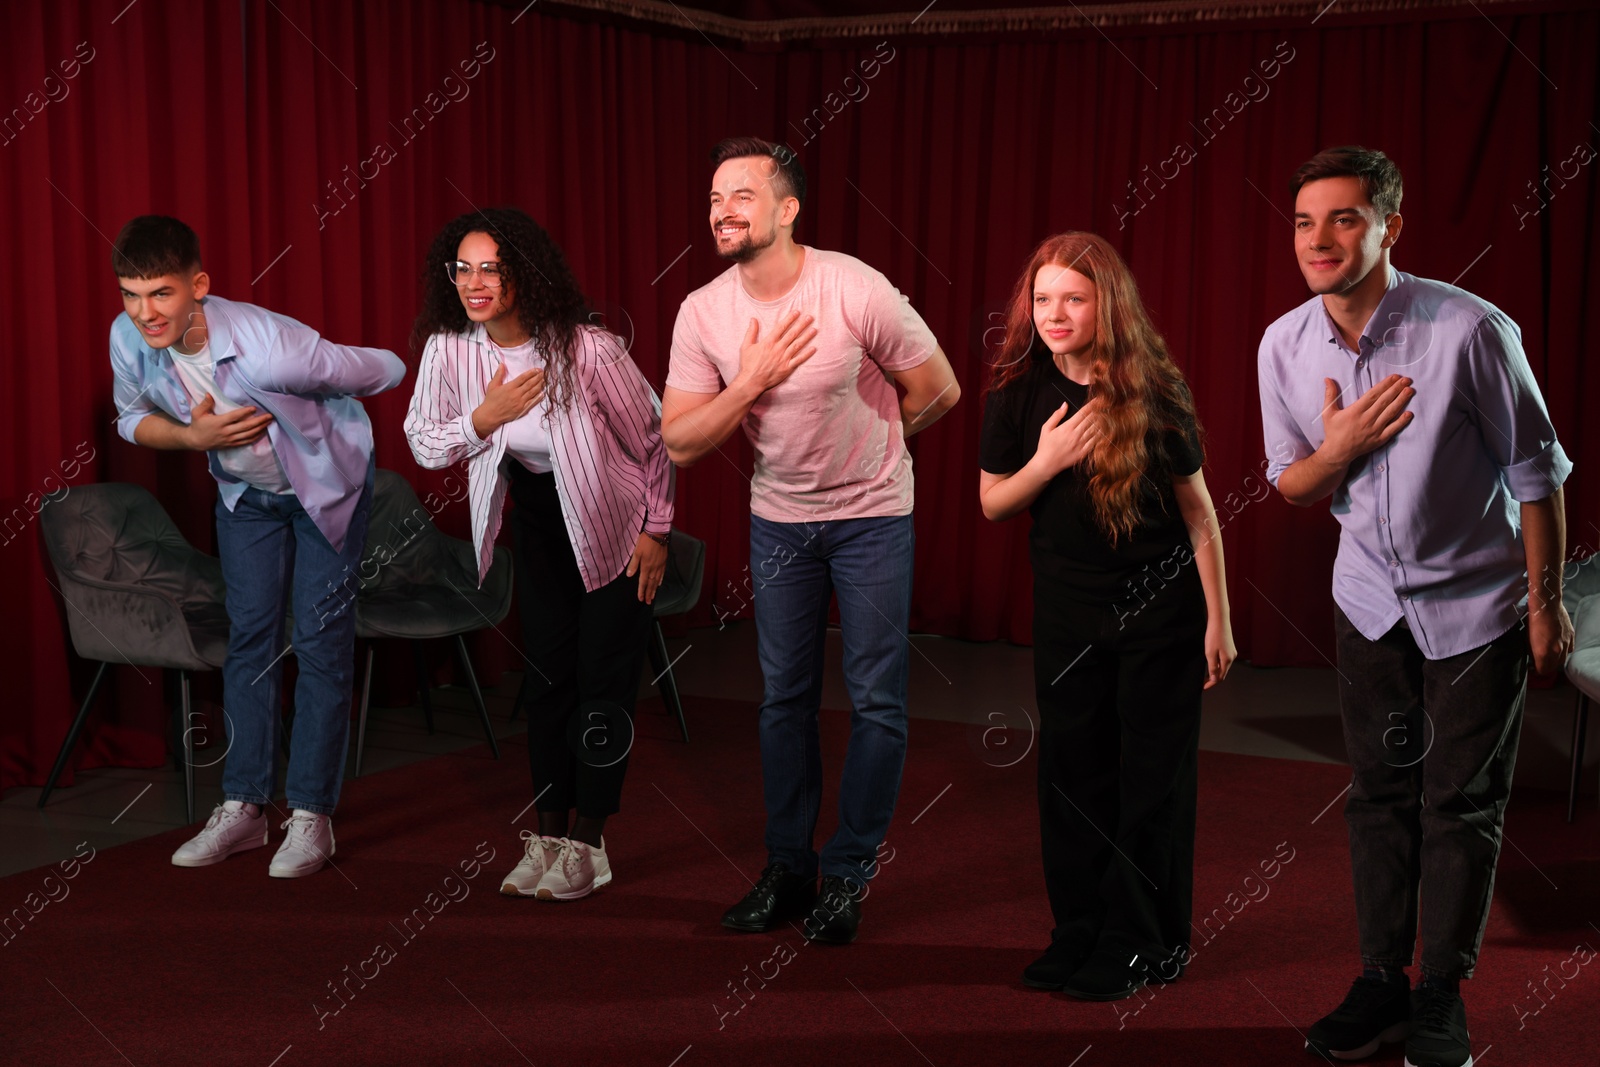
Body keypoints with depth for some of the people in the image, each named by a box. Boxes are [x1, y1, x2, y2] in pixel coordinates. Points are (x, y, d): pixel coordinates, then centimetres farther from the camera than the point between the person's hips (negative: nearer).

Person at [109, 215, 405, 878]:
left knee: (321, 644, -4)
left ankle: (311, 814, 4)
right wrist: (196, 435, -24)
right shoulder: (129, 338, -22)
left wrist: (317, 413, -3)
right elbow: (133, 420, -2)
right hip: (245, 490, 5)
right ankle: (243, 806, 13)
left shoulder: (270, 347, -40)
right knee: (250, 637, 6)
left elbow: (388, 372, -25)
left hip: (326, 483, -5)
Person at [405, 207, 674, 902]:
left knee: (603, 676, -1)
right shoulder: (448, 348, -18)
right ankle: (547, 835, 17)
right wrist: (485, 416, -24)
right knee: (546, 669, 7)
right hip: (536, 513, 4)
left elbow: (652, 440, -16)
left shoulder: (589, 351, -30)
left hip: (613, 517, -4)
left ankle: (588, 843, 10)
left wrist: (657, 531, -8)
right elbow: (424, 447, -5)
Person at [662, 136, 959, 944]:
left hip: (872, 515, -3)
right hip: (777, 520, 3)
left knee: (876, 702, 0)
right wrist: (752, 381, -22)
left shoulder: (856, 292, -21)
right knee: (784, 696, 10)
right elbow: (680, 444, -10)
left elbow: (939, 392, -9)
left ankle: (847, 876, 15)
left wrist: (861, 438, 3)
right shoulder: (702, 313, -10)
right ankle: (788, 870, 23)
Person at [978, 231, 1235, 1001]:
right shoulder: (1017, 396, -3)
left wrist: (1219, 619, -4)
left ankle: (1140, 943, 17)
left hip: (1159, 612, -3)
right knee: (1072, 773, 9)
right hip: (1067, 612, 3)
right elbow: (992, 503, 3)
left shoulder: (1153, 395, -10)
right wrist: (1047, 460, -16)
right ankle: (1080, 931, 23)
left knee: (1152, 779, 4)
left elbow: (1198, 510, -4)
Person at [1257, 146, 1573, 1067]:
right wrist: (1336, 450, -19)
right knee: (1380, 792, 10)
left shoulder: (1471, 330, -22)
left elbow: (1535, 468, -11)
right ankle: (1383, 982, 23)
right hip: (1371, 600, 4)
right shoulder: (1285, 346, -8)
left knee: (1461, 804, 4)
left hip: (1476, 603, -4)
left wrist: (1546, 601, -7)